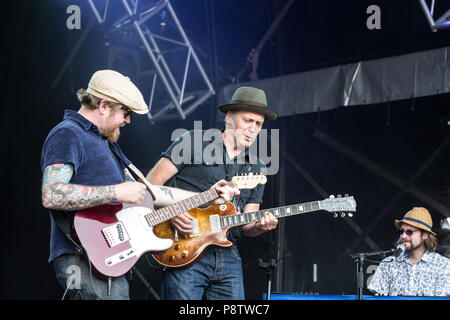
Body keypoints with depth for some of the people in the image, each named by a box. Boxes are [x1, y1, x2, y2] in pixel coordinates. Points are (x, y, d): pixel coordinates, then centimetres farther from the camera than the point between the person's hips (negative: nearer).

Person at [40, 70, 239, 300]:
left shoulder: (105, 141, 21)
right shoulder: (67, 135, -10)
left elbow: (144, 191, 21)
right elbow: (51, 195, -24)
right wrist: (116, 192, -22)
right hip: (82, 261, -10)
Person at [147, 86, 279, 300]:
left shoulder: (256, 169, 16)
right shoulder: (193, 142, 1)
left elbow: (245, 226, 14)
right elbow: (151, 184, -2)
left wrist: (259, 226, -8)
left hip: (228, 256, 5)